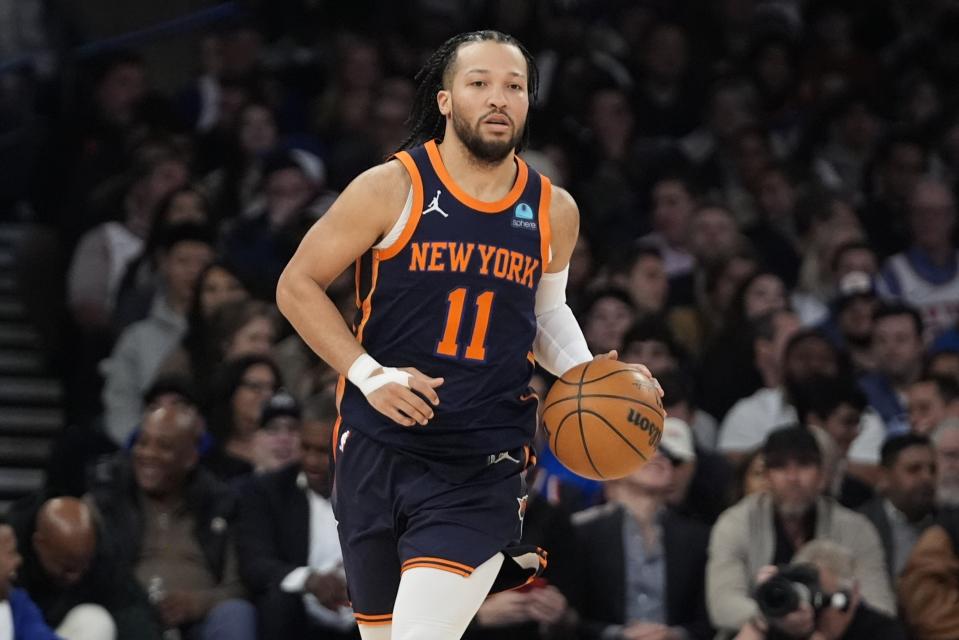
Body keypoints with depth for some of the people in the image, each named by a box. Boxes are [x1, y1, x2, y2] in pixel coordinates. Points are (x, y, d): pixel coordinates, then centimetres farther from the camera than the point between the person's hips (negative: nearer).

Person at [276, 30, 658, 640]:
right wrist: (368, 374, -12)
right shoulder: (394, 188, -7)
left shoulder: (554, 212, 4)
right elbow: (298, 286, -1)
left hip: (484, 468, 0)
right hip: (380, 448, 0)